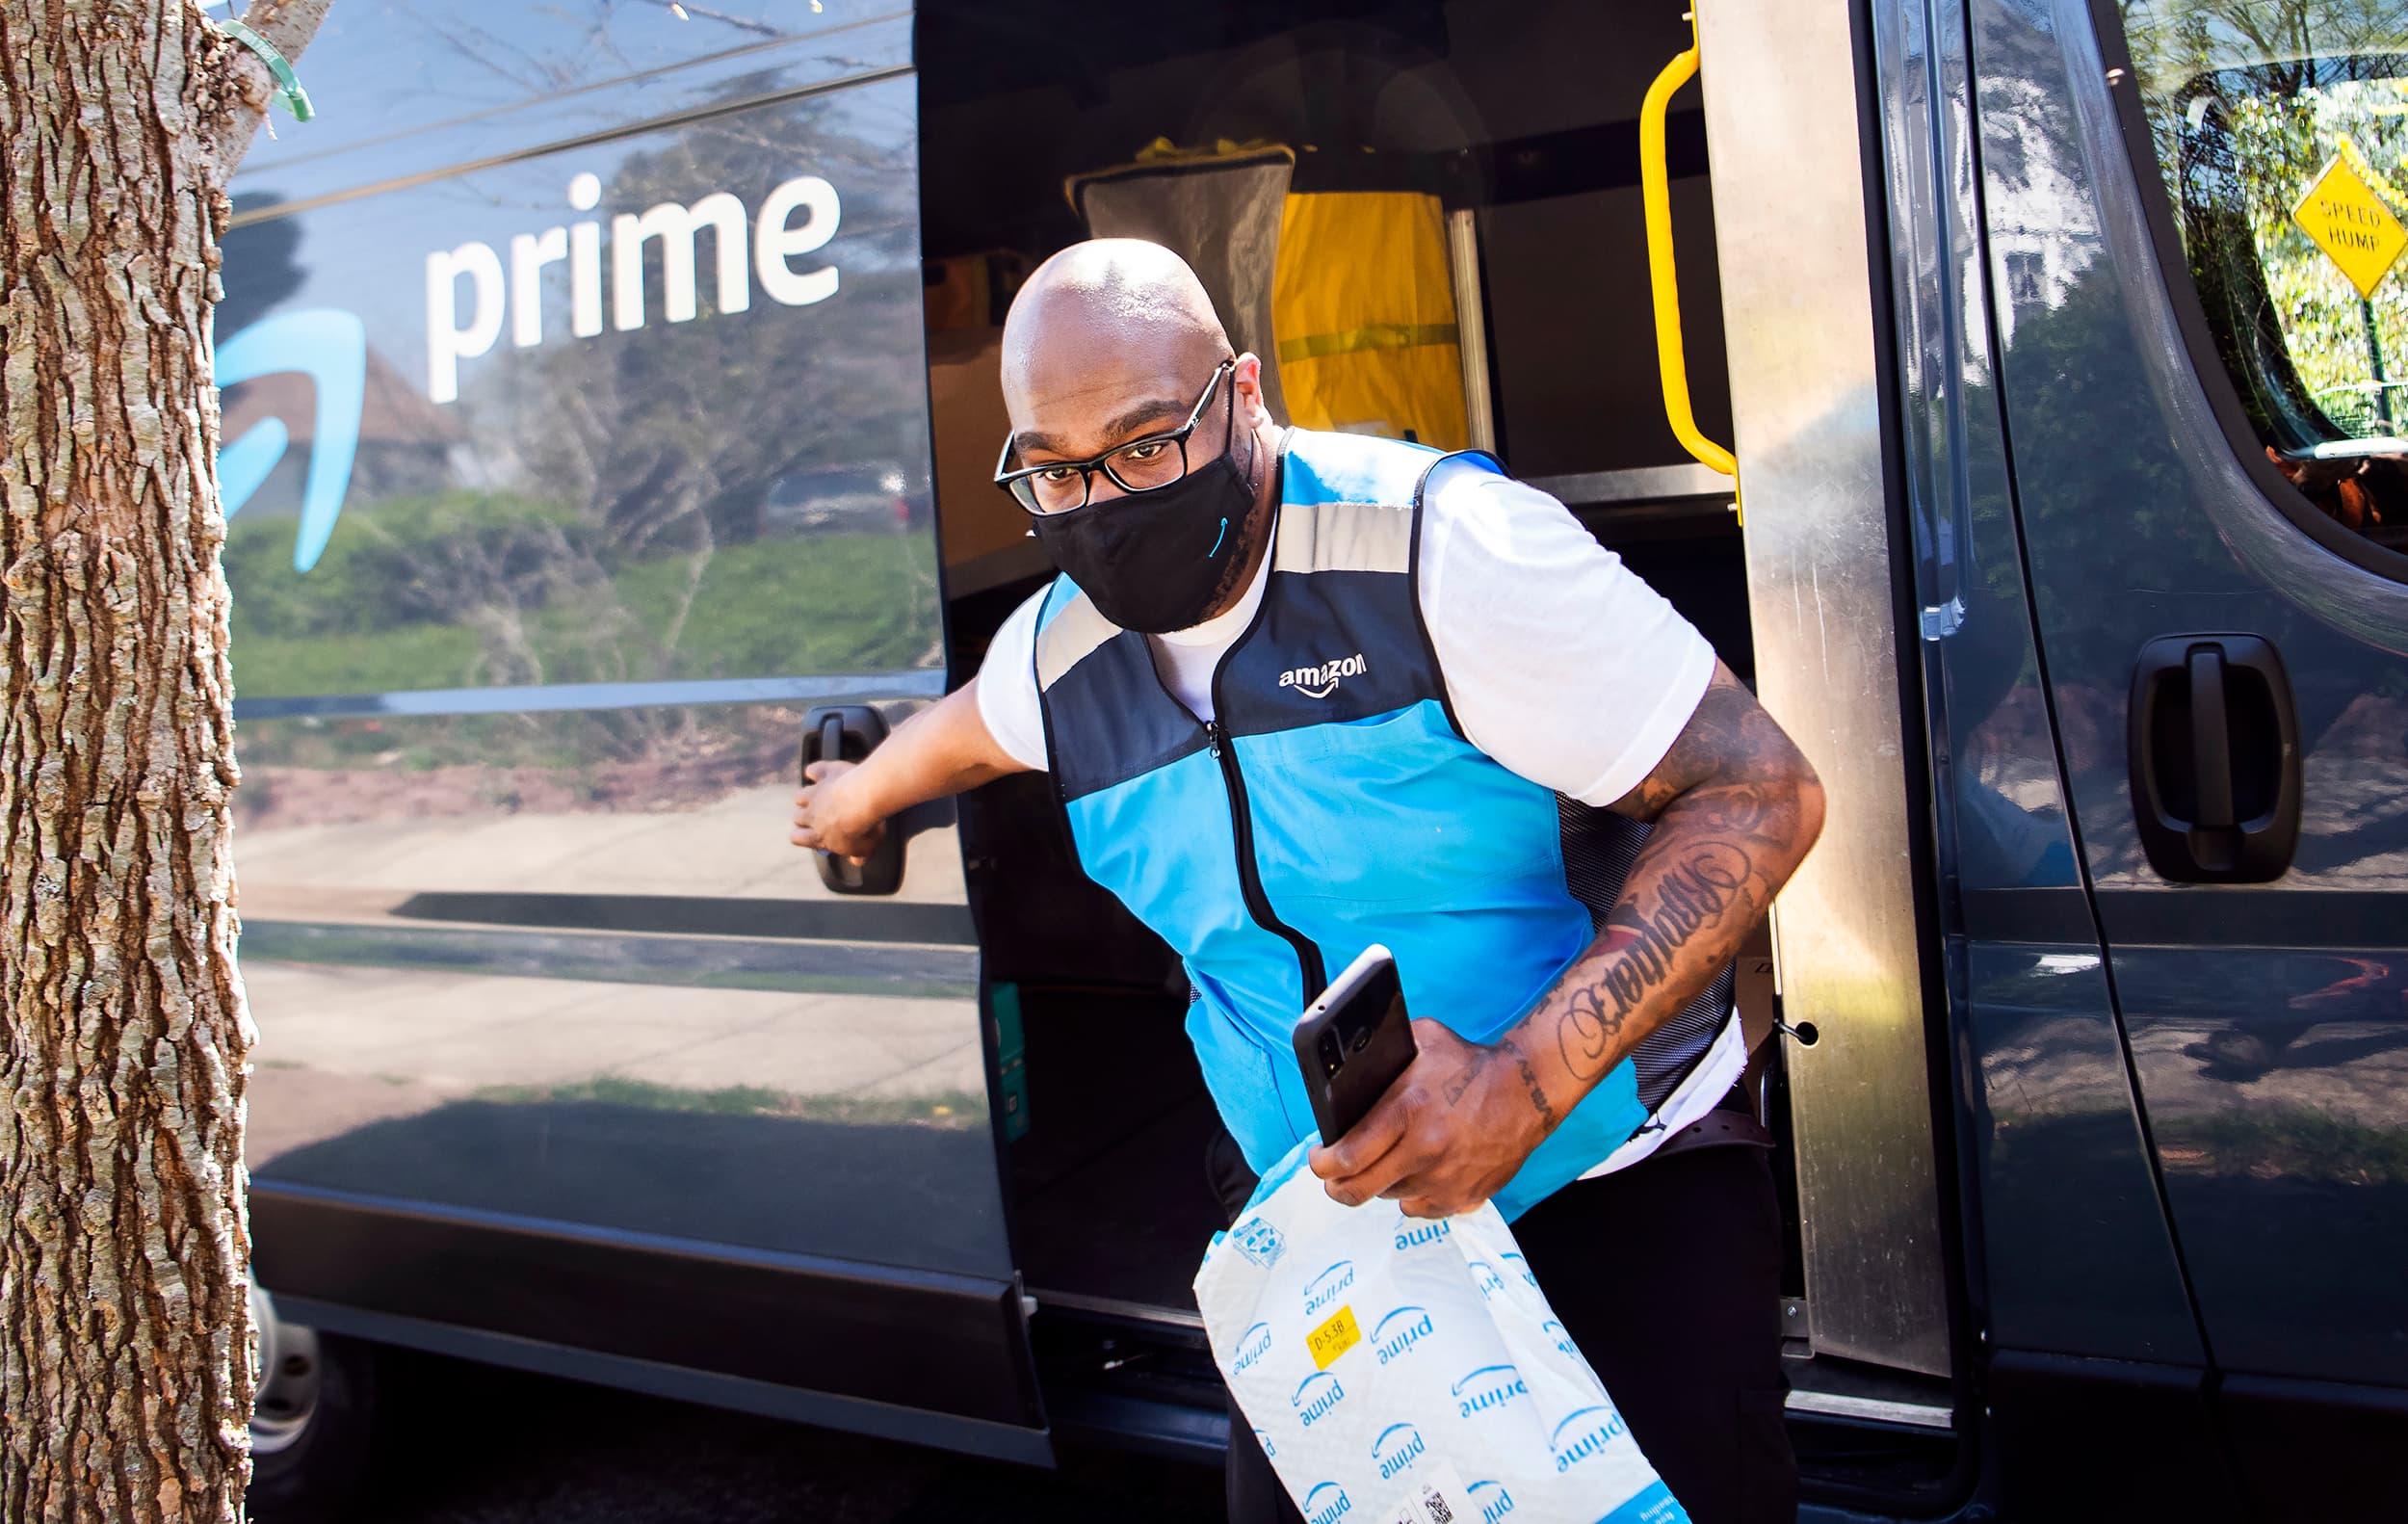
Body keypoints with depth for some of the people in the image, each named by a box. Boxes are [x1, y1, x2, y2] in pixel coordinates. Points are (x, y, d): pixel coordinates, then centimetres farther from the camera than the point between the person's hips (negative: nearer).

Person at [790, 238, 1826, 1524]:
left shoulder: (1438, 542, -20)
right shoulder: (1059, 649, 1)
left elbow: (1757, 794, -20)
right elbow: (971, 721, 28)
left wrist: (1529, 1076, -29)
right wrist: (861, 798, 49)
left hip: (1619, 1185, -4)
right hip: (1317, 1204, 5)